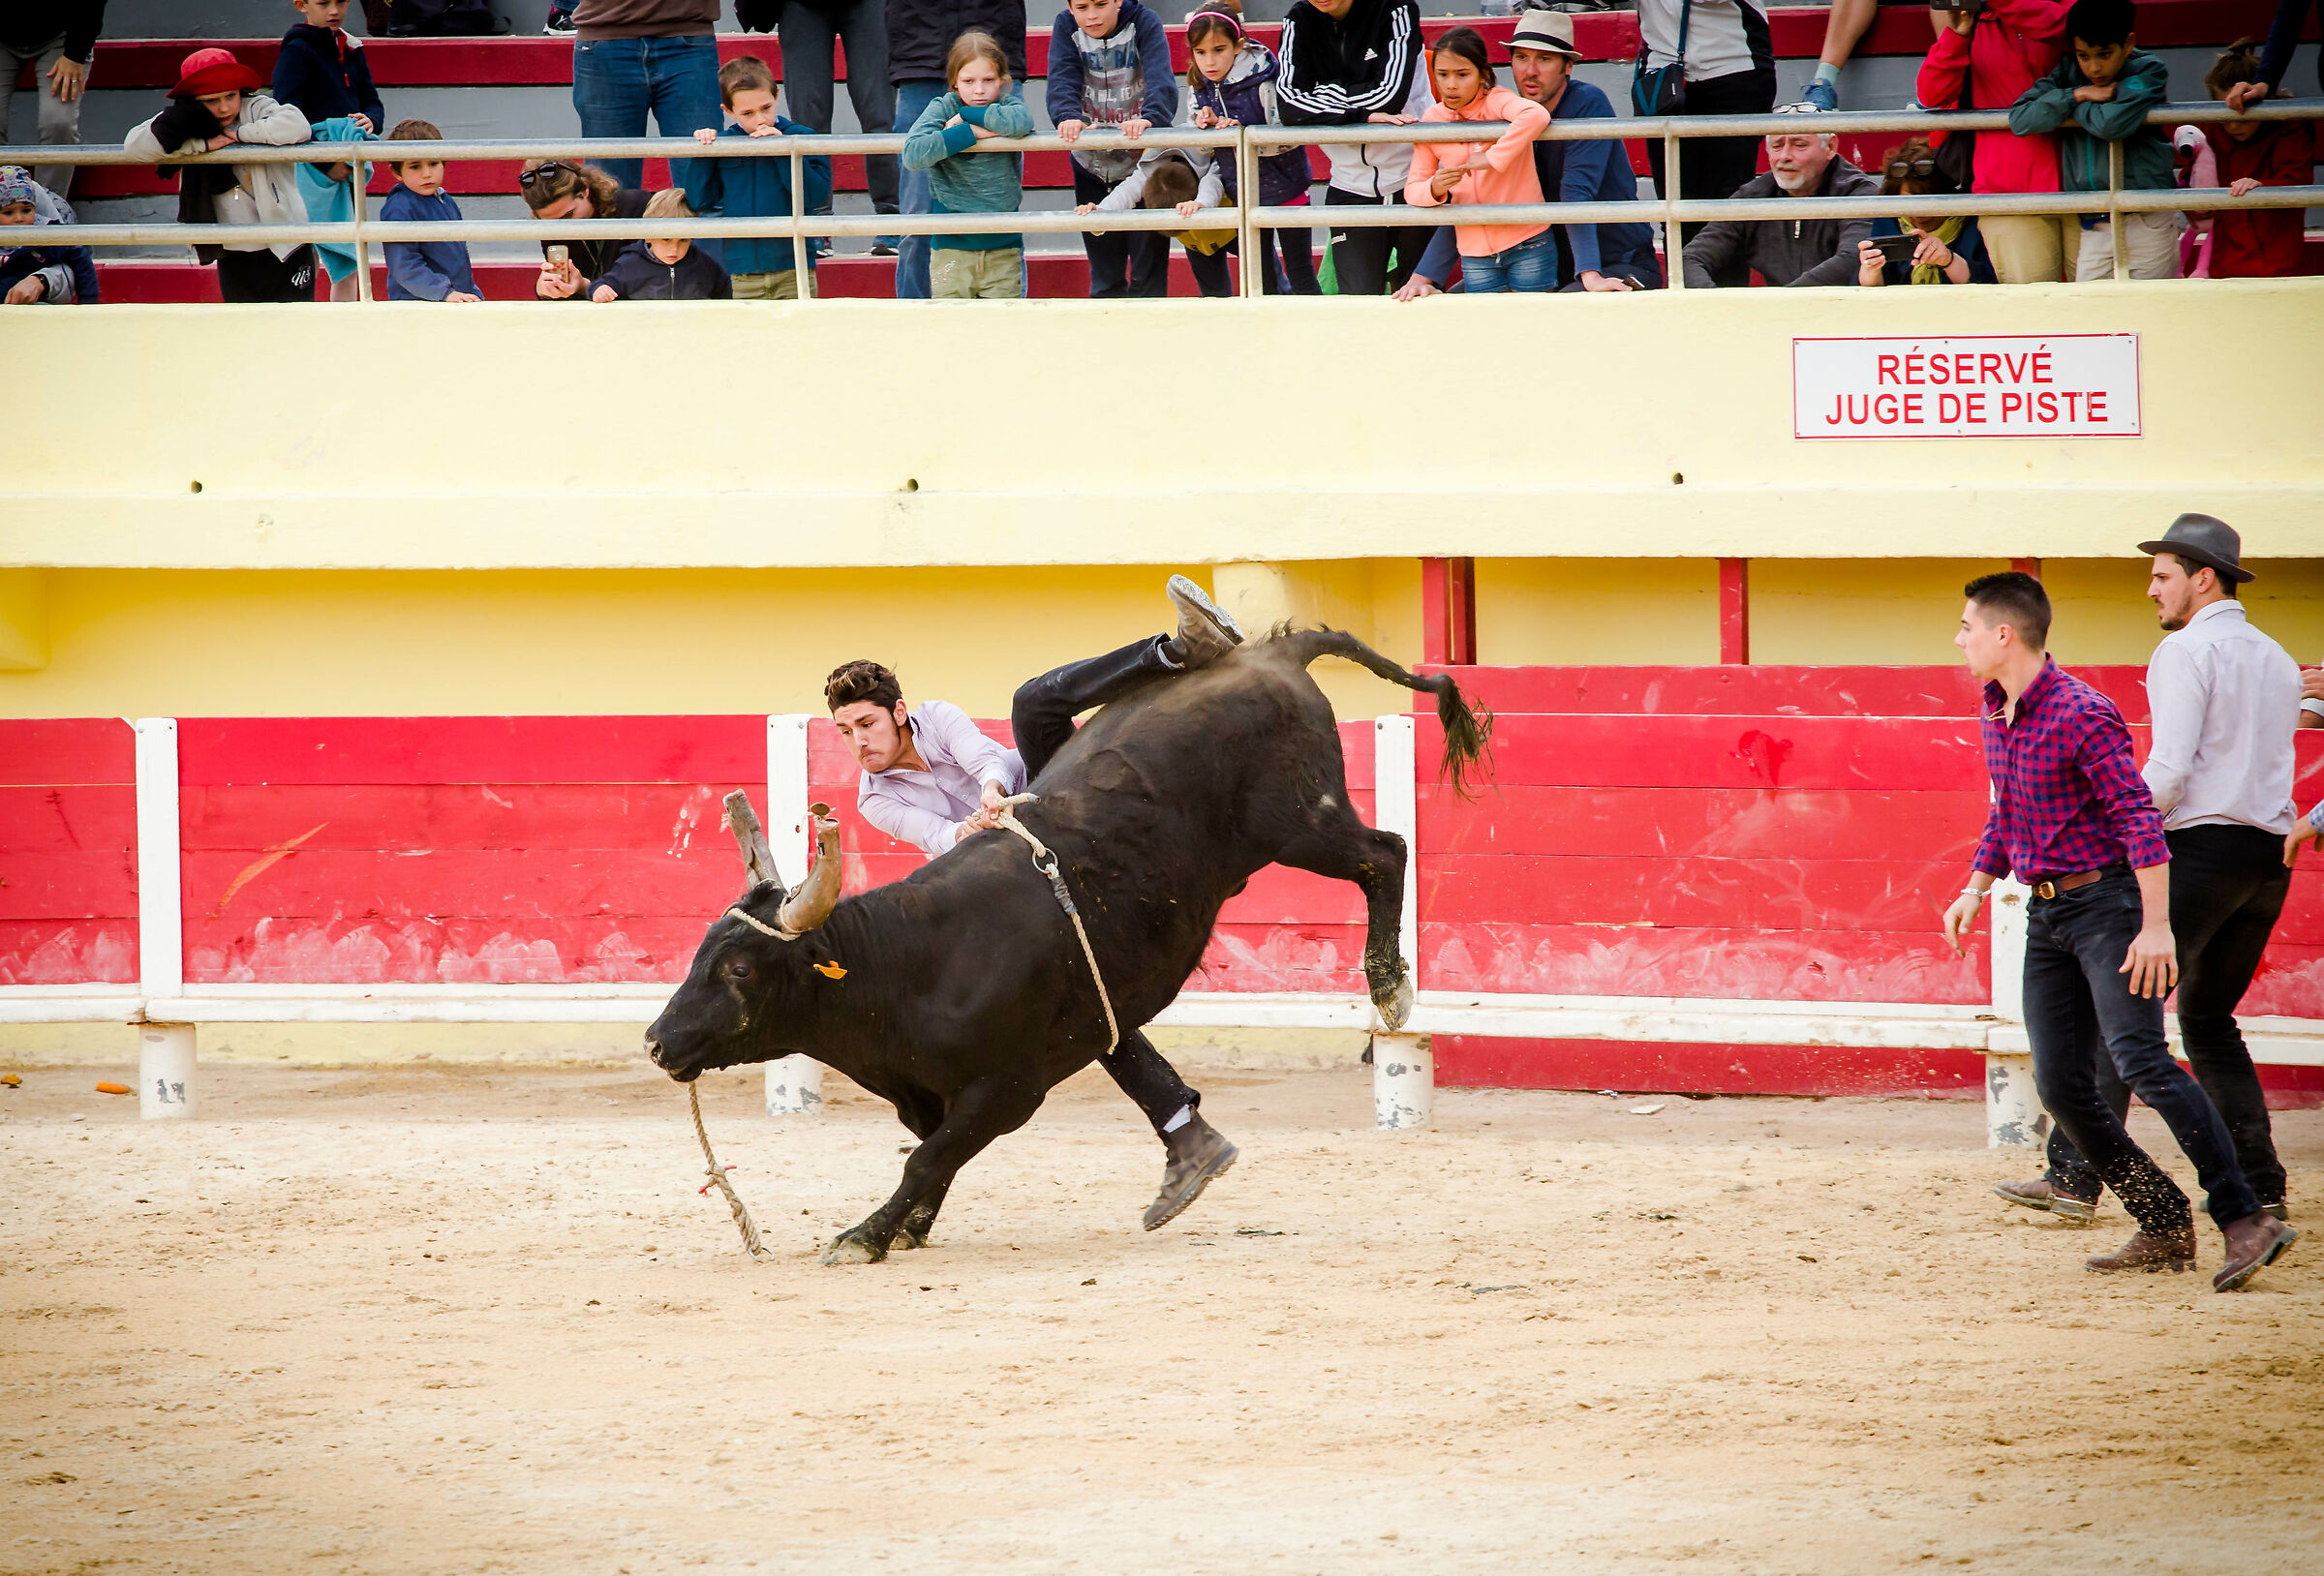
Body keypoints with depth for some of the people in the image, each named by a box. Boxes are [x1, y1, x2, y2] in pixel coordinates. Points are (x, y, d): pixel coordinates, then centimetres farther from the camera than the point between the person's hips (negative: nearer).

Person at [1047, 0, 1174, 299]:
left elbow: (1160, 78, -26)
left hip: (1143, 162, -3)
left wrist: (1149, 117, -46)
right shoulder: (1066, 27, -4)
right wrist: (1068, 116, -38)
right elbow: (1062, 79, -17)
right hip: (1091, 166, 3)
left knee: (1147, 274, -2)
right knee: (1104, 276, 10)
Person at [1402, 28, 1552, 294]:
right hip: (1475, 254, 4)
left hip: (1526, 243, -4)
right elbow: (1412, 189, 4)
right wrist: (1434, 189, -19)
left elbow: (1536, 115, -35)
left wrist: (1493, 158, -31)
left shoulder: (1496, 102, -12)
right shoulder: (1432, 120, 3)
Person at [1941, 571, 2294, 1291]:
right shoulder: (1995, 715, 11)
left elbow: (2139, 818, -20)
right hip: (2045, 913, 9)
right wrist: (1975, 888, 15)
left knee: (2139, 1057, -22)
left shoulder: (2082, 714, -16)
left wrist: (2156, 926, -25)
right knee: (2060, 1084, 3)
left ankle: (2244, 1219, -25)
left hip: (2106, 903, -9)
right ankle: (2165, 1228, 11)